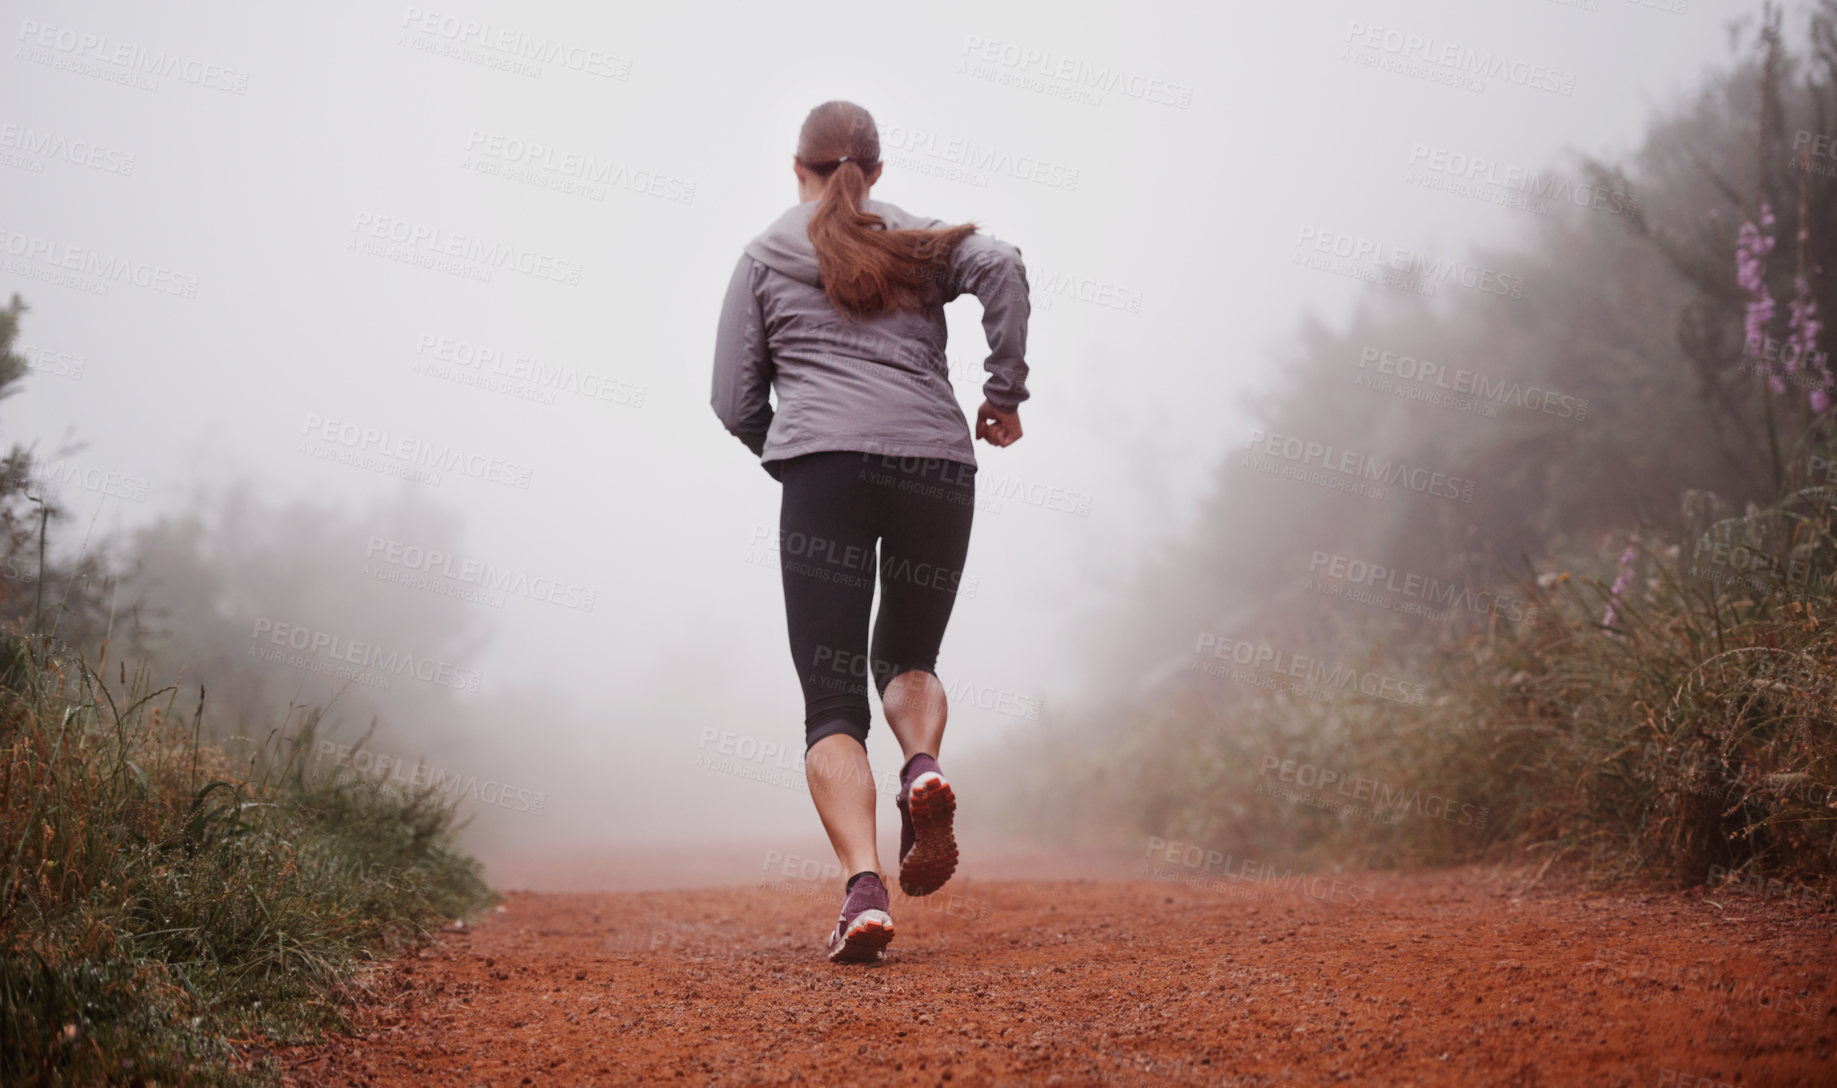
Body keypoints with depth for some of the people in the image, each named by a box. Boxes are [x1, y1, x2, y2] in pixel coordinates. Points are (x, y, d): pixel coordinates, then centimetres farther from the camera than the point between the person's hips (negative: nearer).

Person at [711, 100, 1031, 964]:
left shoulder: (765, 255, 18)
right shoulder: (921, 240, 20)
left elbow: (734, 400, 11)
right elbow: (1002, 266, -2)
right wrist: (1005, 391, 4)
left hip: (827, 465, -2)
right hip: (938, 464, 2)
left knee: (831, 703, -3)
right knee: (907, 658, 22)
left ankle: (864, 889, -23)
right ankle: (923, 768, -11)